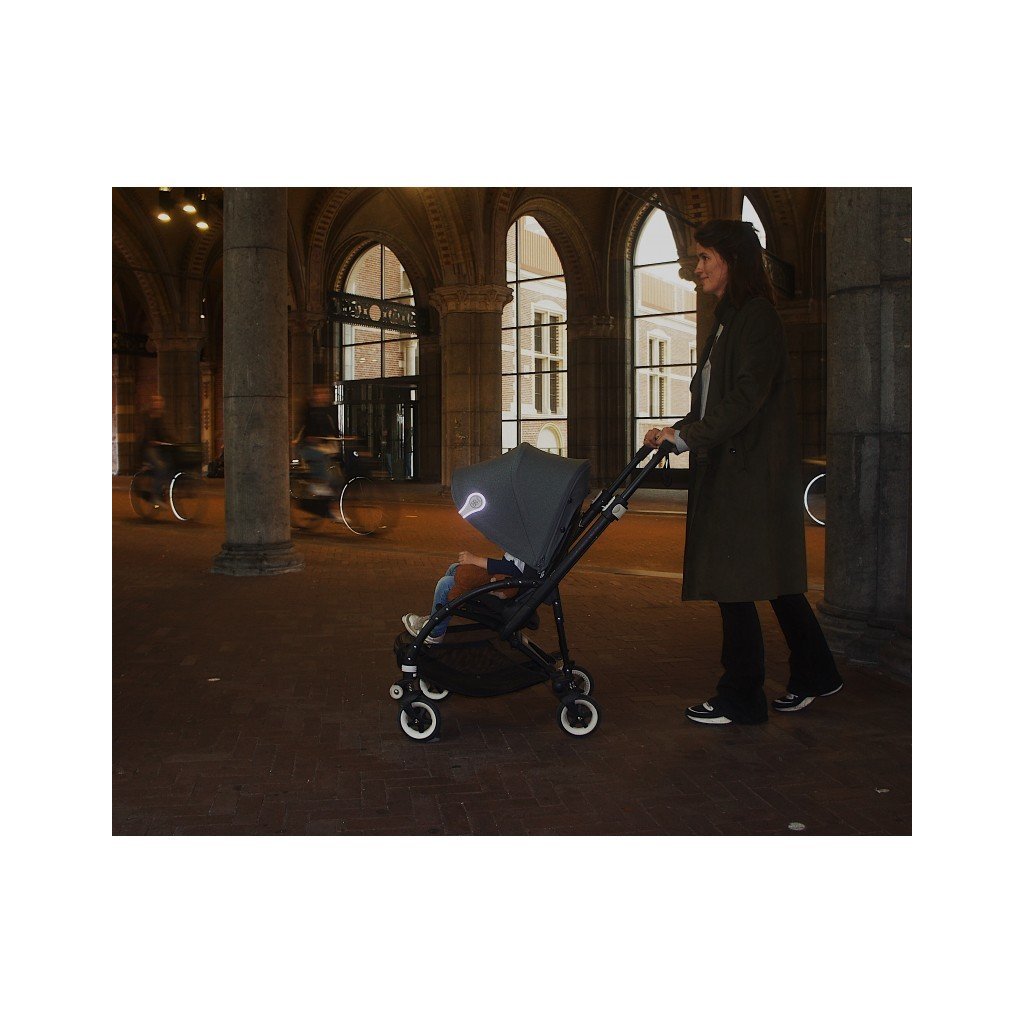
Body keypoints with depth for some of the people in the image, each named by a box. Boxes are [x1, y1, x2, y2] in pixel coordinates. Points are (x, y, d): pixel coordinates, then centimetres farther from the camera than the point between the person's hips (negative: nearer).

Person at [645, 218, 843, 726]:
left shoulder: (756, 315, -10)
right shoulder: (729, 320, 19)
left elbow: (748, 395, -21)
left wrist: (689, 436, -21)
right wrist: (678, 432, 9)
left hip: (749, 471, -10)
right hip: (731, 468, 10)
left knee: (734, 581, -5)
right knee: (772, 577, 15)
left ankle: (740, 698, 4)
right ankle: (814, 674, 27)